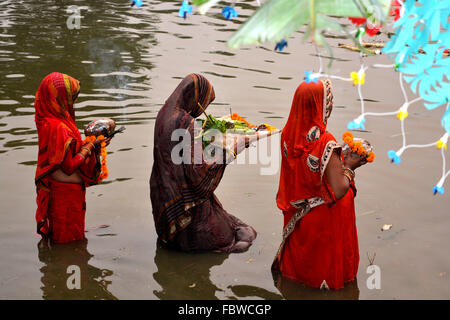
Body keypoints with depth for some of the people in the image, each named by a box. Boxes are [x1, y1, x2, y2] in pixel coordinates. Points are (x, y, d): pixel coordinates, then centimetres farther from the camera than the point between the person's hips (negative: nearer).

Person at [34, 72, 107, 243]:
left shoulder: (48, 121, 1)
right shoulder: (59, 128, -29)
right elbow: (69, 166, -25)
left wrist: (88, 144, 4)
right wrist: (89, 147, -15)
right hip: (66, 195, -9)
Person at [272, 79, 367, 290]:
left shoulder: (288, 134, -10)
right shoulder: (326, 144, -31)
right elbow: (338, 192, -30)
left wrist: (339, 158, 6)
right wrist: (349, 167, -13)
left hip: (296, 216, 6)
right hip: (323, 219, -6)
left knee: (300, 250, 29)